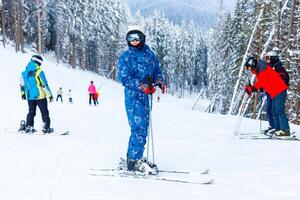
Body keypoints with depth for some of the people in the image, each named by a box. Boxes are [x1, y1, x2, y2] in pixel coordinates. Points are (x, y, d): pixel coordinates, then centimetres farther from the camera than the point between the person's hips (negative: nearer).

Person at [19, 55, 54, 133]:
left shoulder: (24, 72, 3)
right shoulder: (39, 72, -16)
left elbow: (22, 84, 14)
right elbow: (45, 85, -16)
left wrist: (23, 93, 29)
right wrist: (50, 95, -9)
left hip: (29, 97, 6)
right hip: (40, 96, -5)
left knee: (31, 112, 18)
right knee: (44, 112, 5)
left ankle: (28, 127, 16)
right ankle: (46, 128, 3)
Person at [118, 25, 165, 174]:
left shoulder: (149, 54, 13)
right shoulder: (126, 57, -3)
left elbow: (156, 70, 21)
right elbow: (124, 78, -10)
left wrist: (159, 81, -1)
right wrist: (142, 86, -20)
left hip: (147, 96, 7)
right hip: (134, 96, -7)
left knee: (143, 128, 11)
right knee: (139, 128, -12)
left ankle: (132, 158, 22)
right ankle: (134, 161, -5)